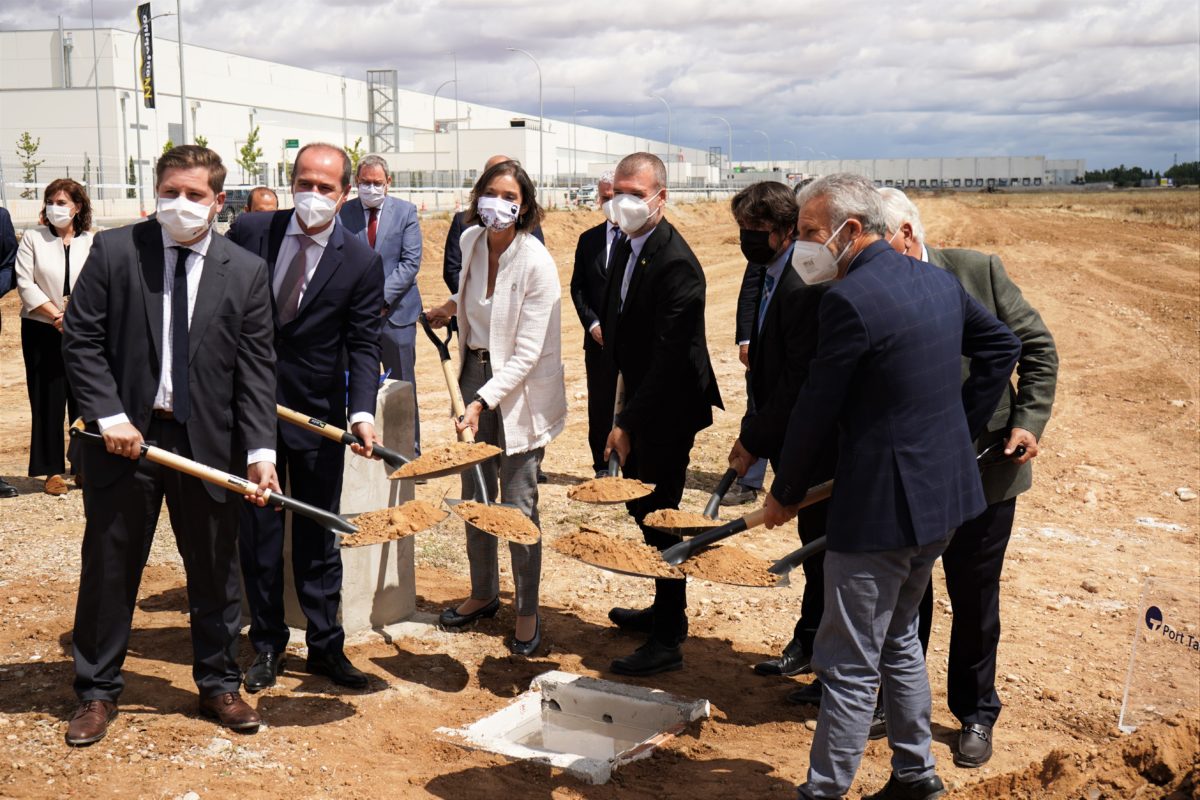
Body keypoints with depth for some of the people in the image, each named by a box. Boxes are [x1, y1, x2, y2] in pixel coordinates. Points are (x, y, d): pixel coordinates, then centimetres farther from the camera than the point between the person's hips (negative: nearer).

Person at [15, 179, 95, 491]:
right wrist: (55, 314, -13)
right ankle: (52, 469, 9)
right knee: (48, 400, 2)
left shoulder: (92, 243, 2)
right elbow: (25, 284, -5)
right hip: (42, 330, -1)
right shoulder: (32, 238, 1)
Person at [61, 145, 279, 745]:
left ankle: (219, 685, 29)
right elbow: (80, 339, -2)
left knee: (216, 570, 11)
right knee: (109, 567, 9)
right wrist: (109, 415, -12)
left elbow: (256, 368, -1)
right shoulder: (114, 250, -2)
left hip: (208, 442, 1)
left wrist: (260, 450, -10)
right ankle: (97, 691, 25)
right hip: (125, 437, -1)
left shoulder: (245, 271, 0)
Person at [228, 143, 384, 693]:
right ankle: (267, 646, 24)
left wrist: (363, 412, -21)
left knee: (318, 536, 9)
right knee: (258, 533, 10)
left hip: (319, 416, -1)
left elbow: (363, 346, -7)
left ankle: (325, 646, 22)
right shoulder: (249, 233, -3)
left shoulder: (361, 262, -7)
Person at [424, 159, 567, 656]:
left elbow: (526, 354, -22)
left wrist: (482, 402, -27)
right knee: (475, 494, 14)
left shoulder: (536, 263, -20)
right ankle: (484, 594, 32)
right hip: (475, 370, 6)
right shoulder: (471, 240, 0)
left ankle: (527, 611, 13)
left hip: (519, 388, -6)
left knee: (518, 503, -3)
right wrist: (452, 306, 15)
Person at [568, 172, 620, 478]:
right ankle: (602, 468, 17)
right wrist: (592, 323, -2)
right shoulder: (588, 239, 11)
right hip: (599, 338, 3)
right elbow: (578, 287, 12)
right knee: (600, 406, 6)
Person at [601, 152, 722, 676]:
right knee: (643, 508, 19)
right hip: (641, 398, 9)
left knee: (658, 517, -3)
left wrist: (629, 423, -23)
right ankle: (665, 609, 35)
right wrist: (625, 411, 11)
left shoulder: (676, 264, -22)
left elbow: (668, 358, -25)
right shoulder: (628, 248, 7)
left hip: (667, 411, -9)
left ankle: (667, 640, 8)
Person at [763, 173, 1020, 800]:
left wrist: (786, 493, -1)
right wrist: (959, 429, 18)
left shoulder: (849, 299, -19)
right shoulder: (937, 281, 6)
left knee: (849, 667, -1)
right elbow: (1001, 346, 18)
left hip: (880, 506, -9)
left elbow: (816, 409, -15)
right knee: (897, 640, 24)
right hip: (943, 492, 9)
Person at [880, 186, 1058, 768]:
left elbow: (1037, 348, -1)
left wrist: (1028, 421, -11)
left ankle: (976, 714, 30)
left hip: (984, 467, -1)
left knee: (974, 601, 11)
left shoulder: (977, 272, -9)